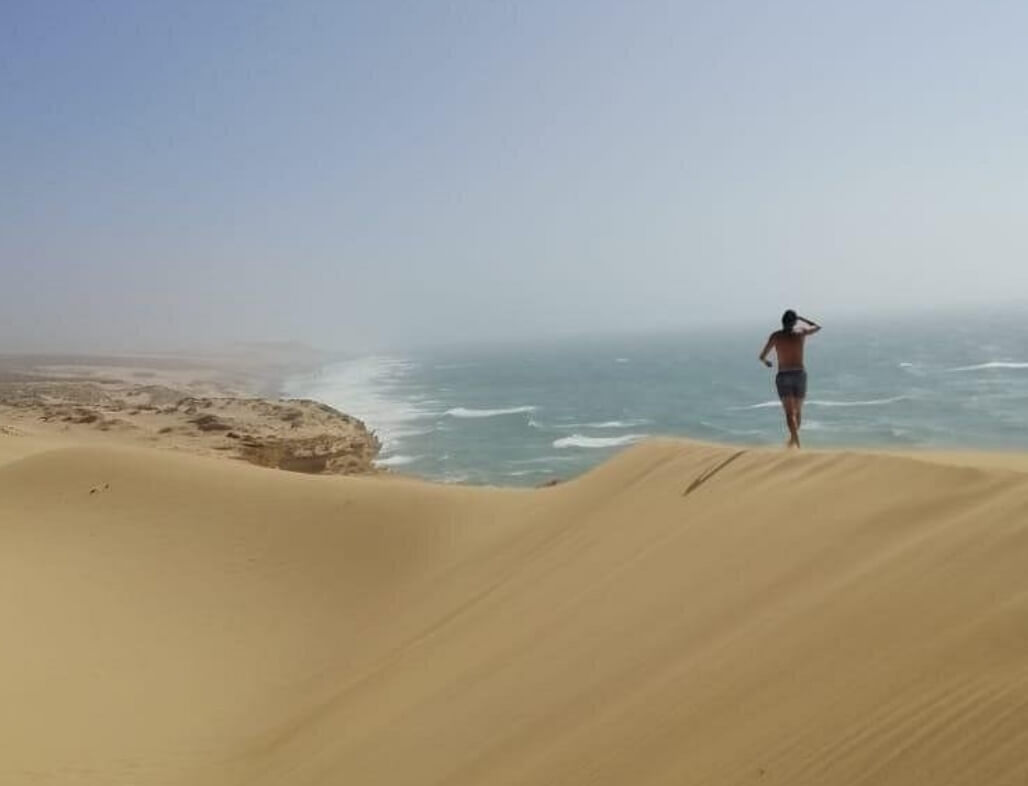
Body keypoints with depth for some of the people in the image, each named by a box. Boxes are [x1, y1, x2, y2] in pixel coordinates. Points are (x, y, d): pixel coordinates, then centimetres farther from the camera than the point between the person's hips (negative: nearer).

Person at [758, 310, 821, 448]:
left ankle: (796, 440, -28)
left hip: (783, 376, -2)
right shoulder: (801, 333, 3)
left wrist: (766, 362, 27)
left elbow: (762, 356, 4)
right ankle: (793, 439, 30)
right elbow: (817, 327, 24)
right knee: (798, 410, 19)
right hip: (799, 374, 2)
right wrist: (802, 319, 35)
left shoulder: (776, 336, 0)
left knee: (789, 412, -10)